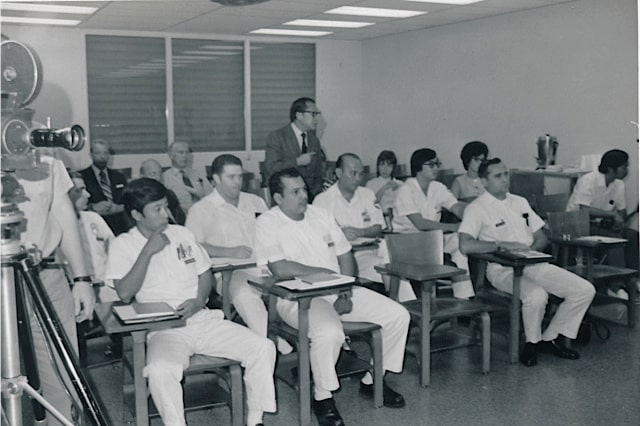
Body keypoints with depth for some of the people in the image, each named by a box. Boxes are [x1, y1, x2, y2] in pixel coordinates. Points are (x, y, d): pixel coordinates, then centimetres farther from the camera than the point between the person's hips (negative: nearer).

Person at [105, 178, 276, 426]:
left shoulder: (181, 233, 15)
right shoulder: (123, 245, 3)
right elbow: (125, 294, -9)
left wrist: (199, 300, -4)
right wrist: (148, 251, -12)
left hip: (203, 319, 4)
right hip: (164, 329, -4)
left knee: (263, 347, -13)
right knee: (160, 370, -37)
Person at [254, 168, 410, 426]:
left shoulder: (321, 215, 13)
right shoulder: (267, 224, -7)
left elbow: (345, 256, 14)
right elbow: (281, 269, -20)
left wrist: (346, 292, -3)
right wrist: (326, 272, -11)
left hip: (337, 291, 7)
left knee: (398, 315, -3)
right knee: (329, 332, -38)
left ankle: (372, 380, 14)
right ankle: (322, 397, -11)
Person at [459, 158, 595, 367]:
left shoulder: (520, 202, 19)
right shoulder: (477, 208, -3)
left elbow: (542, 238, 20)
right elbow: (465, 245, -19)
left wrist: (532, 248, -4)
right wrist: (502, 244, -19)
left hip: (534, 264, 7)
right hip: (504, 269, -7)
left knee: (585, 290, -7)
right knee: (537, 295, -36)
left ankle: (551, 338, 8)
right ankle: (533, 342, -5)